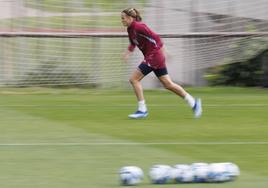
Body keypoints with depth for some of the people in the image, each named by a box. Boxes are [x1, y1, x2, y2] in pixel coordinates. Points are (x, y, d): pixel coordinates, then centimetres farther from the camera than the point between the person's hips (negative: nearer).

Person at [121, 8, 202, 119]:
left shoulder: (138, 27, -18)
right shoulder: (130, 29, 9)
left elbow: (155, 37, -21)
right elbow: (133, 42, 26)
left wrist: (162, 51, -19)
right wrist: (129, 51, 9)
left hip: (154, 56, -9)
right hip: (150, 57, 9)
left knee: (134, 79, -8)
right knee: (167, 84, 10)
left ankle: (142, 110, -3)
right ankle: (193, 102, 15)